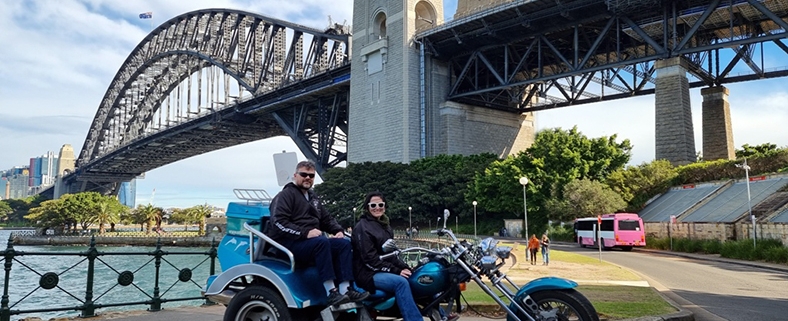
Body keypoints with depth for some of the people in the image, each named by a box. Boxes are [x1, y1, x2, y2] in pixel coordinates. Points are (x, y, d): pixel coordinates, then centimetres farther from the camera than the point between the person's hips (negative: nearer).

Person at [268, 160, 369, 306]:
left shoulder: (313, 198, 23)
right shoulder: (285, 195, -3)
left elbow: (327, 219, 26)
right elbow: (278, 223, -17)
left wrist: (338, 231, 3)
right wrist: (305, 233, -26)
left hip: (312, 241, 8)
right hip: (289, 243, -8)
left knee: (344, 243, -12)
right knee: (322, 242, -34)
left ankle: (345, 290, -21)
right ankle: (331, 293, -36)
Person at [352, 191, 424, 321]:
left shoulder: (385, 226, 17)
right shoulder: (363, 227, -10)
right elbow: (369, 258, -17)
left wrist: (404, 267, -2)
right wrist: (395, 271, -20)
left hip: (385, 270, 8)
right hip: (368, 273, -8)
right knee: (401, 282, -31)